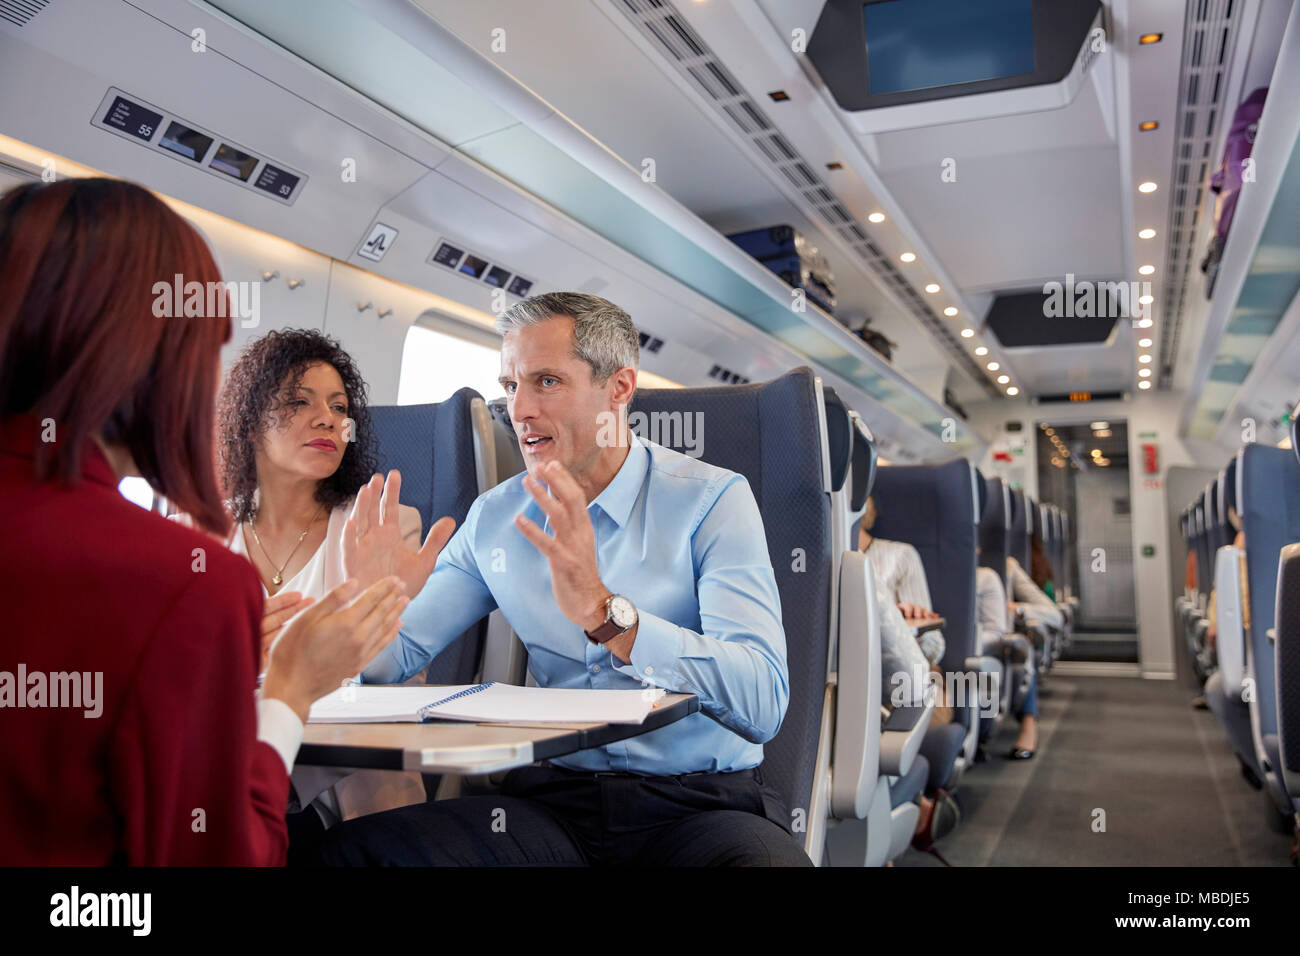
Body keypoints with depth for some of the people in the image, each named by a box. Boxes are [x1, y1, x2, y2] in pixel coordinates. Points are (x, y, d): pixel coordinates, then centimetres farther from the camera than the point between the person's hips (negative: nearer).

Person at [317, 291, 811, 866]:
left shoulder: (712, 499, -7)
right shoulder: (495, 517, 9)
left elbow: (762, 704, -19)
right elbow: (398, 655, 11)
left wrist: (603, 610, -31)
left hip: (702, 802, -3)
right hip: (551, 798, 4)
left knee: (769, 856, -37)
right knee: (350, 848, -18)